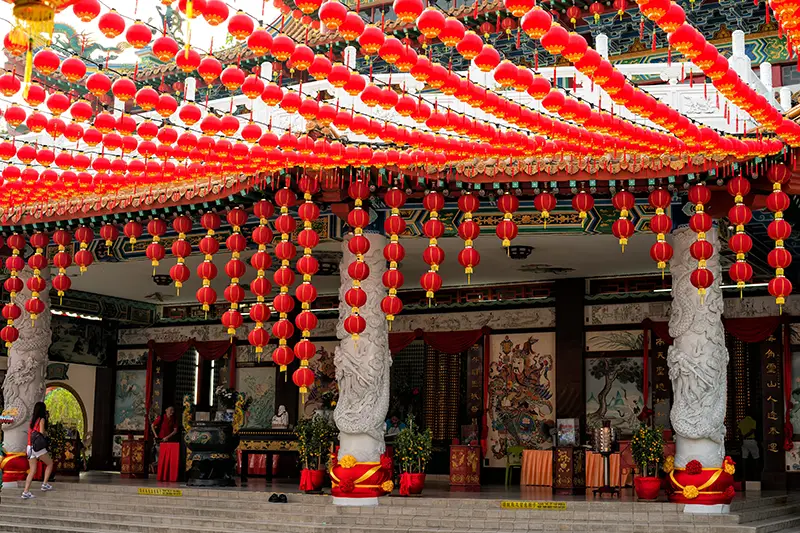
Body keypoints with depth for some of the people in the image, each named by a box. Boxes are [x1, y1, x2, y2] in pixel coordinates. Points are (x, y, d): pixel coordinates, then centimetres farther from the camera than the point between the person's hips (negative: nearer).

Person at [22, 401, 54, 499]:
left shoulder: (32, 419, 14)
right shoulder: (42, 419, -6)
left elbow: (30, 432, 18)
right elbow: (42, 433, -15)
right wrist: (46, 433, 6)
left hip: (30, 447, 7)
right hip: (38, 447, -7)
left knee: (32, 471, 8)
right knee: (50, 463, 13)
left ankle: (26, 492, -1)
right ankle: (45, 484, 6)